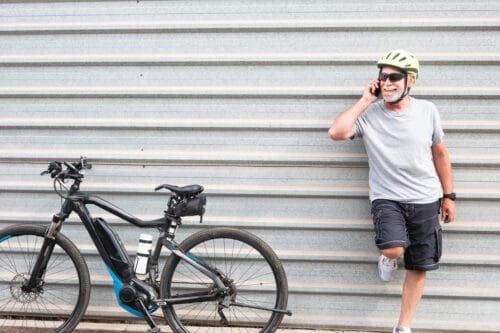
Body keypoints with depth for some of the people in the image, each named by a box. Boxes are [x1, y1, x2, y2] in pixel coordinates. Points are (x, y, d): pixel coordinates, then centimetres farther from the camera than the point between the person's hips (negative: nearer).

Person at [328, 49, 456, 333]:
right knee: (394, 248, -28)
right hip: (387, 198, -2)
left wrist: (449, 196, 8)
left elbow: (440, 154, 8)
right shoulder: (370, 114, -6)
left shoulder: (427, 111, -2)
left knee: (418, 269, 6)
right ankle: (388, 257, 10)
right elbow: (336, 132, -22)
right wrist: (365, 101, -16)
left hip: (425, 200, 2)